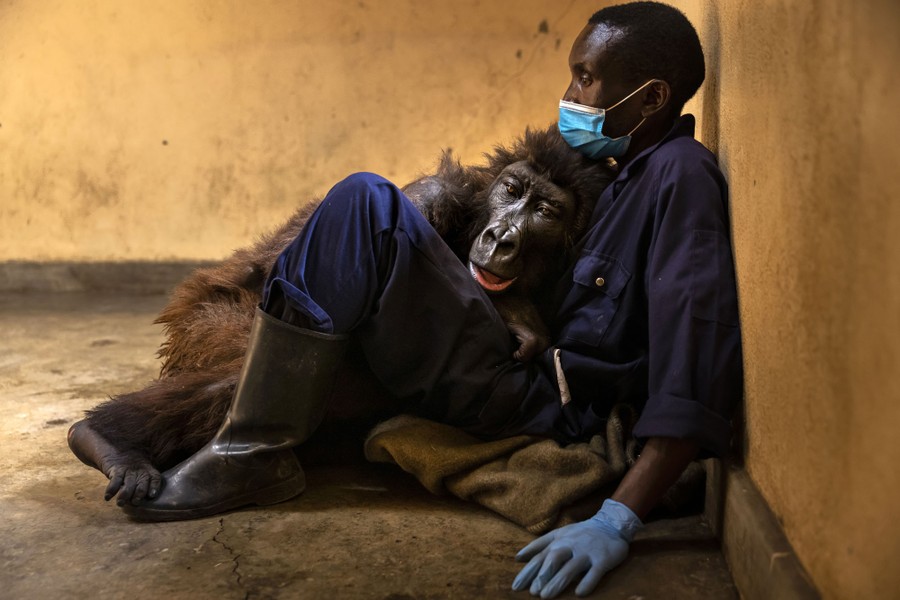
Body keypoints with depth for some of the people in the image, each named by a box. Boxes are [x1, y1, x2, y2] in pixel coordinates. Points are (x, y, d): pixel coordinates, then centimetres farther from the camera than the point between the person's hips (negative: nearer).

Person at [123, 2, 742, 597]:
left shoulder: (682, 174, -13)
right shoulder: (635, 172, 16)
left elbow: (697, 371, -25)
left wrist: (618, 521, -32)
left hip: (548, 411, -10)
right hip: (537, 380, 10)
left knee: (366, 204, -19)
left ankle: (255, 455, -13)